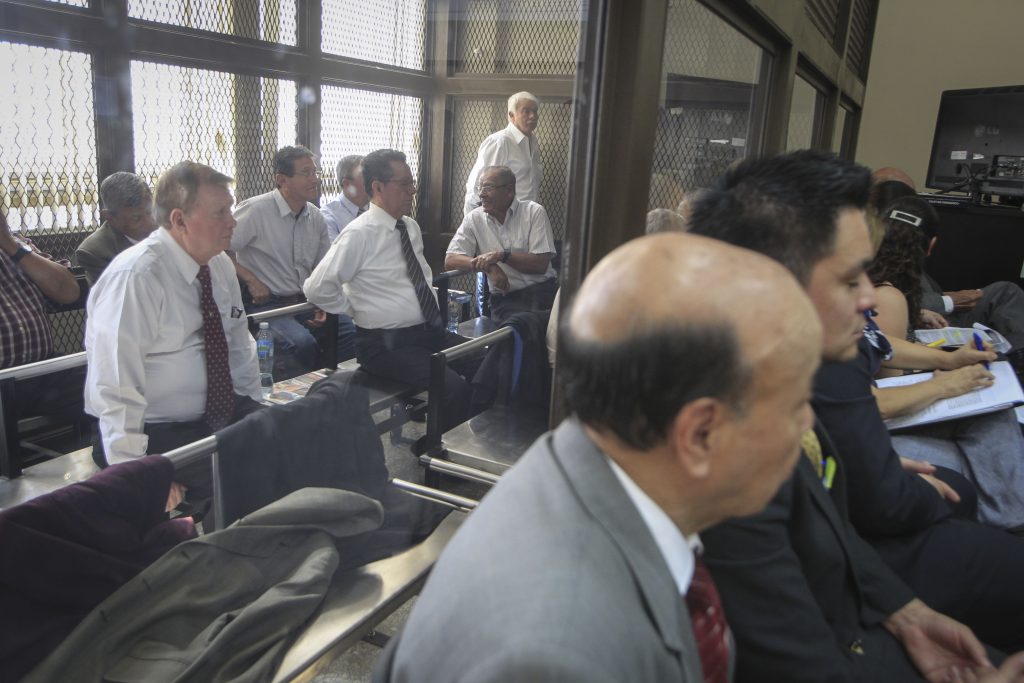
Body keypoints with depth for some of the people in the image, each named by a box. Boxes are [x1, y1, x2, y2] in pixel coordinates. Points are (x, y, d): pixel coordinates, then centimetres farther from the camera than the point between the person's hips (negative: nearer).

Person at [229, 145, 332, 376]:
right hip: (266, 304, -6)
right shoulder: (256, 210, -10)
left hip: (304, 303, 6)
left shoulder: (315, 216, 10)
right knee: (302, 343, -31)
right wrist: (251, 281, -12)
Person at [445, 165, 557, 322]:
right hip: (504, 298, 0)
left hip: (542, 290, 0)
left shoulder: (534, 212, 1)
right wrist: (489, 267, -15)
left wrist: (501, 255, -15)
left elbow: (541, 264, -4)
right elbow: (450, 261, -1)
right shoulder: (474, 219, 6)